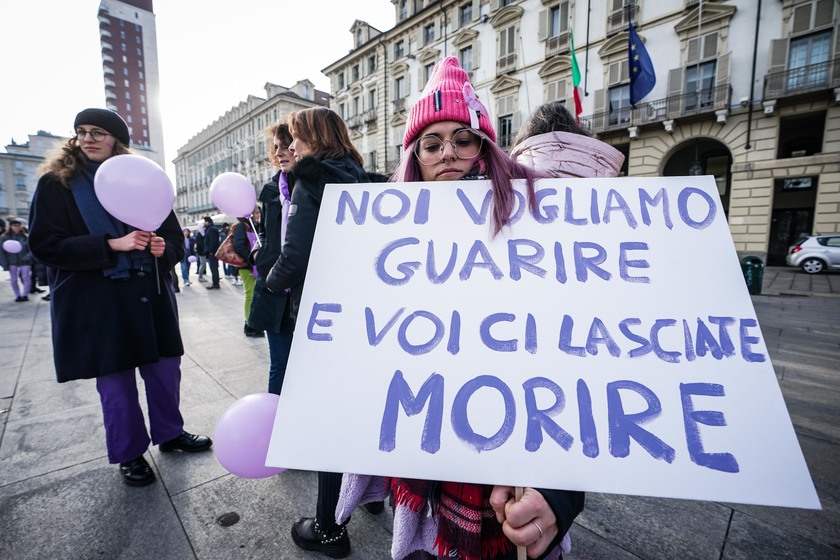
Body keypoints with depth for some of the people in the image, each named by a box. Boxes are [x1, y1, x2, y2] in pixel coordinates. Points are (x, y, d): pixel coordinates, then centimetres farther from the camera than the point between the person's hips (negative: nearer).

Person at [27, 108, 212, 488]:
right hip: (95, 302, -3)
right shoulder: (56, 184, 0)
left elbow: (174, 235, 10)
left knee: (165, 368, 11)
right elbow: (44, 244, -9)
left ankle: (170, 433, 32)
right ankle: (129, 454, 27)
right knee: (115, 380, 8)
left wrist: (163, 247, -13)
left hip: (149, 295, 3)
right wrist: (112, 245, -21)